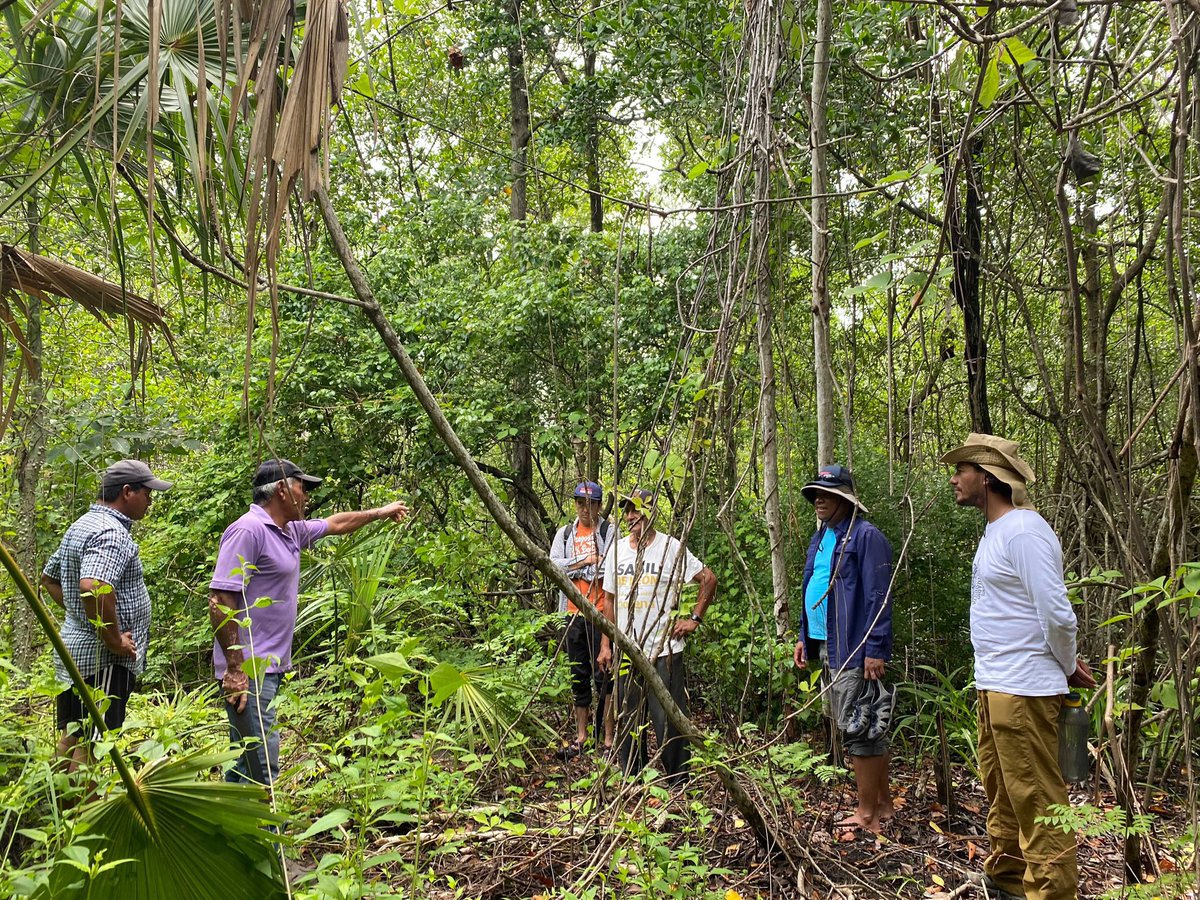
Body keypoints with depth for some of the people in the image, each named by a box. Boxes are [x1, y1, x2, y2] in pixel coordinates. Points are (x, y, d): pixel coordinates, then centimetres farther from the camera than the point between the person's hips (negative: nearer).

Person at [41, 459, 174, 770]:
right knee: (91, 745, -3)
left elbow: (49, 577, 26)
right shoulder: (112, 533, -20)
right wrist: (115, 641, -25)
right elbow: (93, 588, -35)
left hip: (72, 646, 10)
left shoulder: (83, 525, 14)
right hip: (103, 658, -10)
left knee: (71, 738, 19)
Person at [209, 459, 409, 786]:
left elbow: (335, 524, 34)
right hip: (248, 670, -10)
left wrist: (381, 512, 42)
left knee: (246, 763, 14)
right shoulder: (248, 530, -15)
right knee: (261, 767, -12)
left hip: (268, 667, 10)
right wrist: (235, 667, -22)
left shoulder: (291, 531, 14)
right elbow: (220, 601, -20)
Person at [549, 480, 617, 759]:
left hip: (602, 613, -5)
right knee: (579, 676, 13)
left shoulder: (610, 531, 0)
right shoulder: (565, 534, 13)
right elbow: (553, 565, -1)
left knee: (604, 676, -3)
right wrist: (588, 561, -9)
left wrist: (572, 569, -9)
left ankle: (608, 739, 6)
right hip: (574, 613, 5)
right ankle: (581, 737, 23)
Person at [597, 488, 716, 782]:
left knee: (668, 718, -2)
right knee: (628, 719, 11)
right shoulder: (617, 549, 9)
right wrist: (605, 645, 10)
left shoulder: (671, 548, -4)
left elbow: (709, 579, 1)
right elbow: (609, 599, 14)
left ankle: (678, 781, 11)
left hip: (664, 650, -4)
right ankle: (632, 779, 24)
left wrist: (694, 619, -3)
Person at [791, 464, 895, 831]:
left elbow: (879, 597, -17)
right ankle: (883, 804, 28)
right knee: (867, 730, 17)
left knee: (858, 729, -3)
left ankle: (867, 815, 8)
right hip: (826, 647, 9)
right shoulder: (820, 538, 15)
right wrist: (804, 637, 17)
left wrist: (876, 650, -21)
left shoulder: (866, 537, -13)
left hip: (854, 650, -9)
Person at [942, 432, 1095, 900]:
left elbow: (1057, 613, -20)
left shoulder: (1023, 531, -18)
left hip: (1023, 690, -10)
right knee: (1000, 791, 20)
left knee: (1034, 796, -2)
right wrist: (1066, 666, 13)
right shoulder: (994, 532, 13)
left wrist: (1068, 668, -5)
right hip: (994, 686, 10)